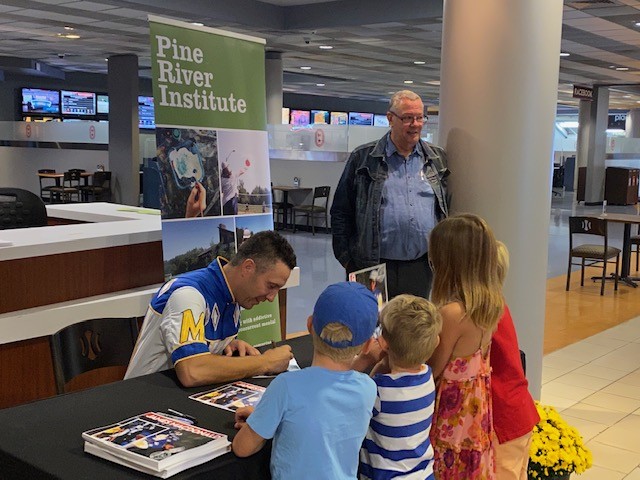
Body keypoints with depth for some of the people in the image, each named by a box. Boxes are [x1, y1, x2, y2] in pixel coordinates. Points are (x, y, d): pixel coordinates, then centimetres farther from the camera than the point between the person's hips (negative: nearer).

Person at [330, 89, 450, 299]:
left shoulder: (438, 159, 11)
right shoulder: (363, 159, 2)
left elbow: (447, 209, 16)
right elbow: (340, 212, 4)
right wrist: (346, 258, -1)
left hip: (421, 266, 3)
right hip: (375, 266, -2)